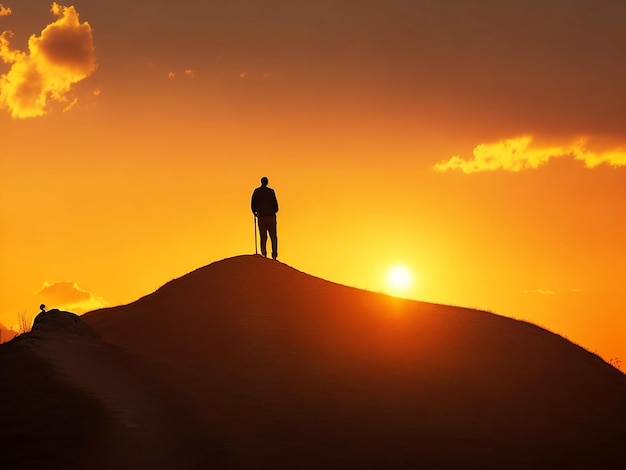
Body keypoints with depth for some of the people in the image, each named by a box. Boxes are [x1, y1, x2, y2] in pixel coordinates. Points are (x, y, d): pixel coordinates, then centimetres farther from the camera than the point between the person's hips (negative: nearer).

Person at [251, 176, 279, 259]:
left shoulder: (256, 191, 2)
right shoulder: (271, 191, -2)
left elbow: (253, 203, 1)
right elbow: (275, 203, -3)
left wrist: (255, 212, 16)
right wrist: (275, 210, 16)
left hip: (261, 216, 1)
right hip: (271, 215, -1)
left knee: (263, 237, 7)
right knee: (273, 235, 5)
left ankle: (264, 253, -1)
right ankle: (274, 251, -15)